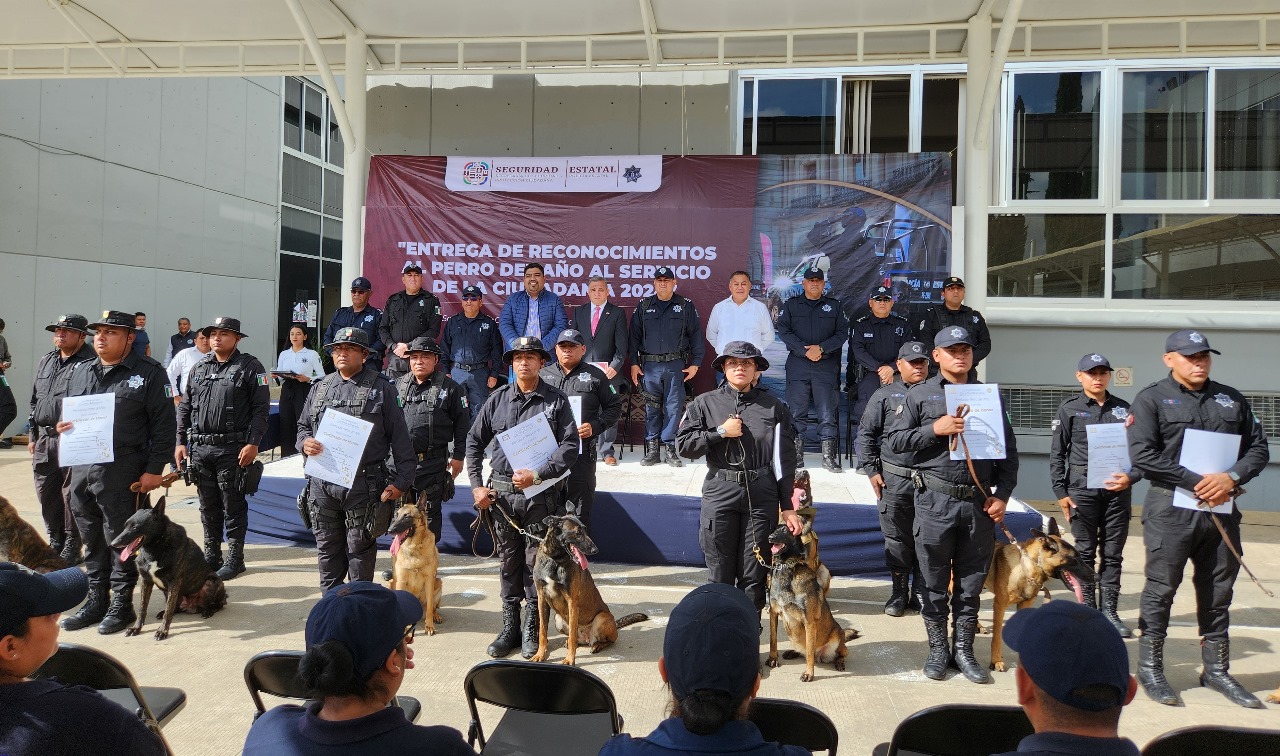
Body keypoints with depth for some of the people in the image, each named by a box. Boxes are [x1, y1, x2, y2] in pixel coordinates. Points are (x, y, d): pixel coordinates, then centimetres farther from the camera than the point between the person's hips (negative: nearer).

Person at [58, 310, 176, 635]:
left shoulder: (149, 373, -4)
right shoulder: (79, 371, 15)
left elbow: (164, 425, -7)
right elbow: (64, 411, 27)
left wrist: (154, 469, -12)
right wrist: (61, 425, 2)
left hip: (123, 474, -6)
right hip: (81, 469, 6)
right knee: (91, 538, 14)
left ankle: (122, 604, 14)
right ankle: (96, 600, 27)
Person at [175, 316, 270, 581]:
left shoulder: (250, 367, -5)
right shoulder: (199, 368, 12)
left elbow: (261, 408, -10)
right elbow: (185, 407, 15)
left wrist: (253, 443, -17)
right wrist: (181, 442, 9)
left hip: (233, 449, -5)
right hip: (200, 448, 5)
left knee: (233, 506, 3)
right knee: (208, 506, 14)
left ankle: (235, 558, 13)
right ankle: (211, 556, 26)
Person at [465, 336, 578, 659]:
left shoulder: (556, 400, -1)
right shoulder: (498, 399, 6)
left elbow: (570, 447, -8)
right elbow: (474, 441, 11)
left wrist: (537, 475, -17)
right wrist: (477, 485, 3)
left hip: (540, 495, -2)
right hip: (501, 492, 3)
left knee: (535, 563, 4)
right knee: (508, 562, 11)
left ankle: (531, 630, 18)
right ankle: (509, 627, 24)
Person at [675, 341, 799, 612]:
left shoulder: (774, 407, 5)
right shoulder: (706, 403, 6)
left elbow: (785, 460, 5)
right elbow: (683, 445, 0)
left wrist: (788, 507, 2)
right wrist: (720, 432, -9)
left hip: (762, 497, 0)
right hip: (719, 495, 0)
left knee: (754, 575, 5)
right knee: (720, 574, 7)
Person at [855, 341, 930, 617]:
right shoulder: (884, 395, 4)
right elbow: (865, 434, 5)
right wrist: (872, 470, -2)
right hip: (893, 480, -1)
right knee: (897, 539, 6)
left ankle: (921, 592, 19)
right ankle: (899, 592, 18)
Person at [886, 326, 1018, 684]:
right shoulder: (920, 395, 4)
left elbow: (1008, 449, 11)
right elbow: (895, 440, -1)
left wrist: (1002, 494, 1)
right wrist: (935, 429, -14)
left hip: (979, 503, 2)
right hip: (935, 500, -2)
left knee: (971, 581, 9)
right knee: (935, 582, 6)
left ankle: (964, 650, 21)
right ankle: (937, 649, 19)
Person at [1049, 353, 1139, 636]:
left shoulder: (1123, 408, 11)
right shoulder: (1069, 409, 4)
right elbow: (1057, 454, 1)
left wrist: (1131, 477, -7)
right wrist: (1060, 492, -5)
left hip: (1117, 490, 3)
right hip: (1082, 489, -2)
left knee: (1113, 553, 6)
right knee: (1085, 552, 3)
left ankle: (1109, 610, 14)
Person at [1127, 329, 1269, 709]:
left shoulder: (1231, 399, 14)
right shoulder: (1152, 399, -2)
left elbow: (1259, 448, 12)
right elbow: (1142, 454, -12)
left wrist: (1231, 478, -8)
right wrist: (1196, 482, -16)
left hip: (1223, 510, 5)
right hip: (1171, 509, -5)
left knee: (1218, 592, 13)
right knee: (1161, 589, 1)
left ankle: (1217, 670, 25)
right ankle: (1150, 668, 12)